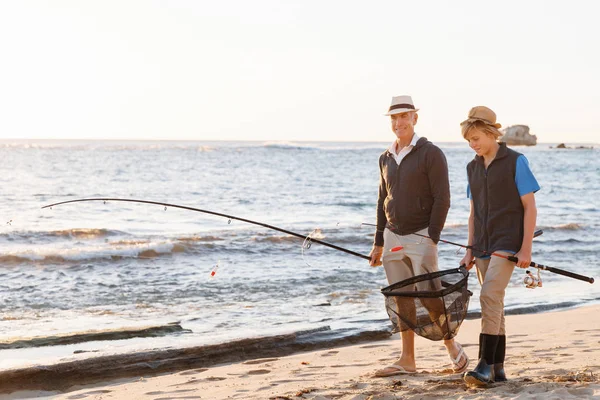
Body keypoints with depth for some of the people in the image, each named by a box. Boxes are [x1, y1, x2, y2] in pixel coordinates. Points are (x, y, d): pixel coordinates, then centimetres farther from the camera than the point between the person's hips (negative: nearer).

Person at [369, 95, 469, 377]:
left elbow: (442, 199, -10)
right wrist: (378, 243, 15)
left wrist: (432, 238, -16)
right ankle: (407, 361, 10)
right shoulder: (386, 159, 13)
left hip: (420, 236, -6)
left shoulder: (430, 153, -6)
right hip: (392, 237, 6)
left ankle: (452, 346, 11)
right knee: (402, 300, 6)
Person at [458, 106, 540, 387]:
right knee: (493, 304, 8)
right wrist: (470, 251, 12)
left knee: (489, 296, -20)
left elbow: (529, 207, -6)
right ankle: (498, 369, 13)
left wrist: (526, 248, -12)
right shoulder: (473, 168, 12)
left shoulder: (515, 162, -5)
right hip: (483, 247, 6)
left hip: (507, 244, -6)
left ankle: (485, 366, -21)